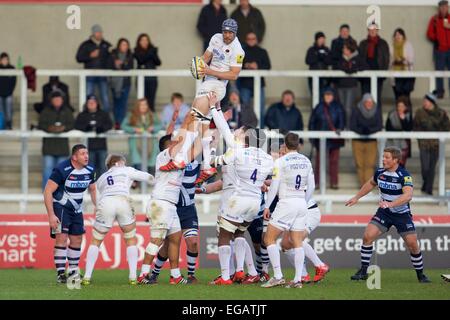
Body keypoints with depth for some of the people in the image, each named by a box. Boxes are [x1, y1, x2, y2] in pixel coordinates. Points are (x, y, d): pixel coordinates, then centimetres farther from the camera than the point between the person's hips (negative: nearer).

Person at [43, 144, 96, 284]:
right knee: (62, 238, -16)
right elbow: (48, 191, -22)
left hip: (76, 209, 6)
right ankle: (60, 273, -14)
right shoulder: (62, 170, -23)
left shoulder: (90, 171, -4)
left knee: (77, 239, 8)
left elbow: (92, 189, 15)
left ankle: (73, 272, 21)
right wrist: (51, 215, -26)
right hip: (60, 207, -6)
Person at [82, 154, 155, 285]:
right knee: (131, 240, 16)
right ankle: (133, 277, 7)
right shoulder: (126, 171, 26)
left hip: (105, 204, 2)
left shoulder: (101, 179, 33)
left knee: (95, 241, 17)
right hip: (123, 202, -1)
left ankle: (87, 277, 8)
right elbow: (149, 178, 28)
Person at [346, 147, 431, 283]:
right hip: (384, 213, 4)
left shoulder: (404, 176, -21)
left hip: (402, 214, -4)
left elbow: (408, 195, -36)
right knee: (368, 236, -13)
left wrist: (390, 204, -47)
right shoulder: (380, 173, -4)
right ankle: (363, 271, -4)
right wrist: (357, 197, 22)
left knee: (413, 244, -6)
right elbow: (371, 183, 19)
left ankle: (420, 275, 15)